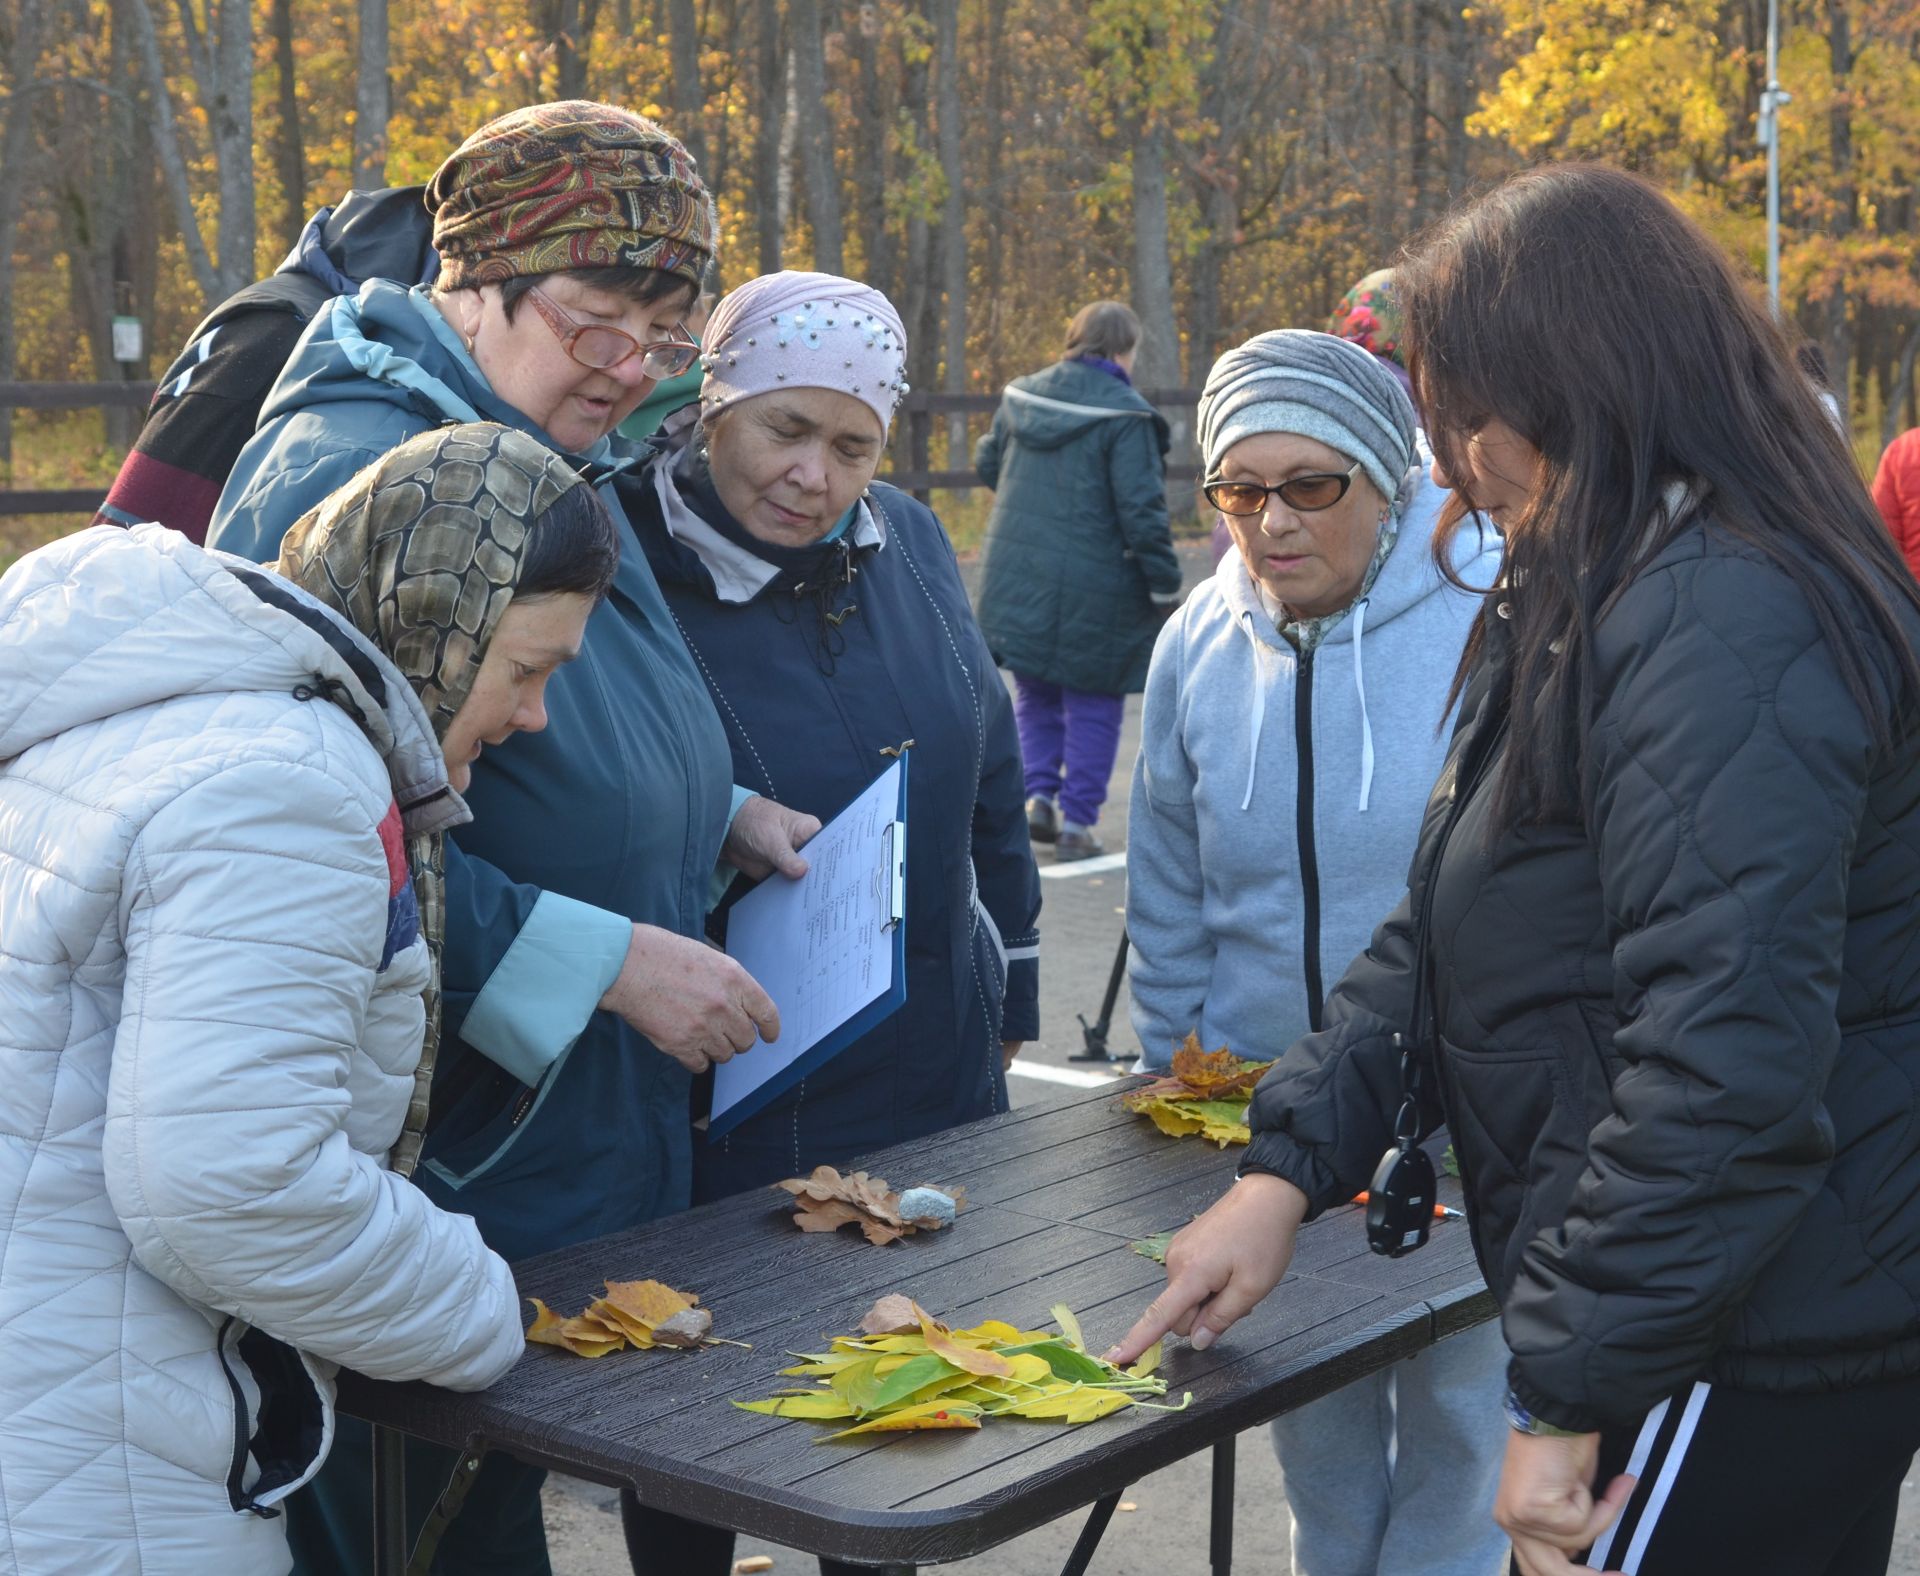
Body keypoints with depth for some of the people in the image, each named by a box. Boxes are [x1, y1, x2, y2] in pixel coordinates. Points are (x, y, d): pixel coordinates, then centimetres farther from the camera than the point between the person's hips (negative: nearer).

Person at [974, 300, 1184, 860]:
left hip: (1016, 578, 5)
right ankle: (1076, 821, 8)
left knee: (1034, 694, 21)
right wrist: (1165, 587, -8)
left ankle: (1037, 792, 7)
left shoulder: (1020, 396, 4)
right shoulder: (1124, 416, -14)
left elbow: (988, 464, 17)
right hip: (1093, 590, -5)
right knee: (1092, 708, 8)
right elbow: (1142, 511, -16)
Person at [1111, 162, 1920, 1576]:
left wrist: (1569, 1385, -22)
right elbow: (1439, 942, 13)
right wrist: (1288, 1163, 4)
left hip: (1745, 1356, -10)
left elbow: (1726, 1062, -27)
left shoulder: (1720, 629, -22)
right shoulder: (1600, 605, 13)